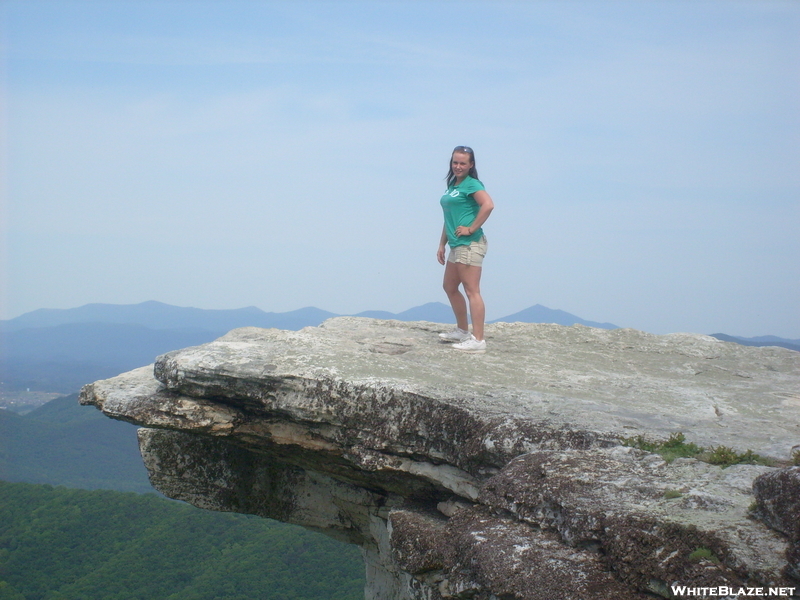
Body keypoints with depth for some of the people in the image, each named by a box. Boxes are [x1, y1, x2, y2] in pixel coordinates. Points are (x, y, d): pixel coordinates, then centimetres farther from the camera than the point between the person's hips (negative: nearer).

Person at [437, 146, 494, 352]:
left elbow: (488, 205, -25)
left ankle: (478, 340, -10)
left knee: (472, 291, -10)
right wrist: (442, 245, 20)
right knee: (449, 287, 19)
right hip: (456, 245, 10)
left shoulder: (471, 184, -9)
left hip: (469, 244, -10)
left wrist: (471, 228, -20)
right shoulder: (452, 186, 18)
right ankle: (462, 331, 32)